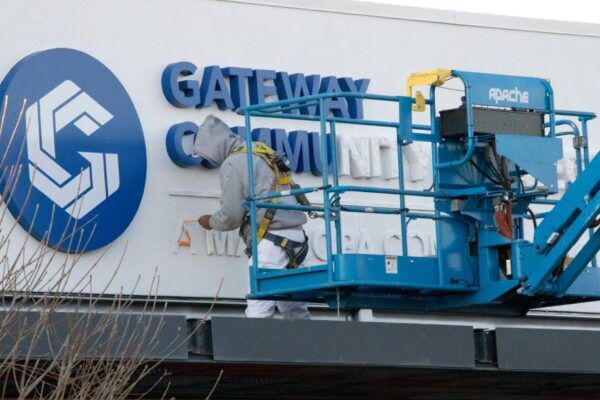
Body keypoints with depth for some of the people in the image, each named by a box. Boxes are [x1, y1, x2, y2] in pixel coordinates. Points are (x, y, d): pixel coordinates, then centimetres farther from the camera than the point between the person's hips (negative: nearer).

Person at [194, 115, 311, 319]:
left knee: (258, 310, -15)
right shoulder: (262, 153, 21)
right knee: (295, 311, 9)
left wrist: (211, 222, 12)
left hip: (272, 239, -9)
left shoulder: (233, 163, -6)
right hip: (294, 234, 9)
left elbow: (231, 216, -7)